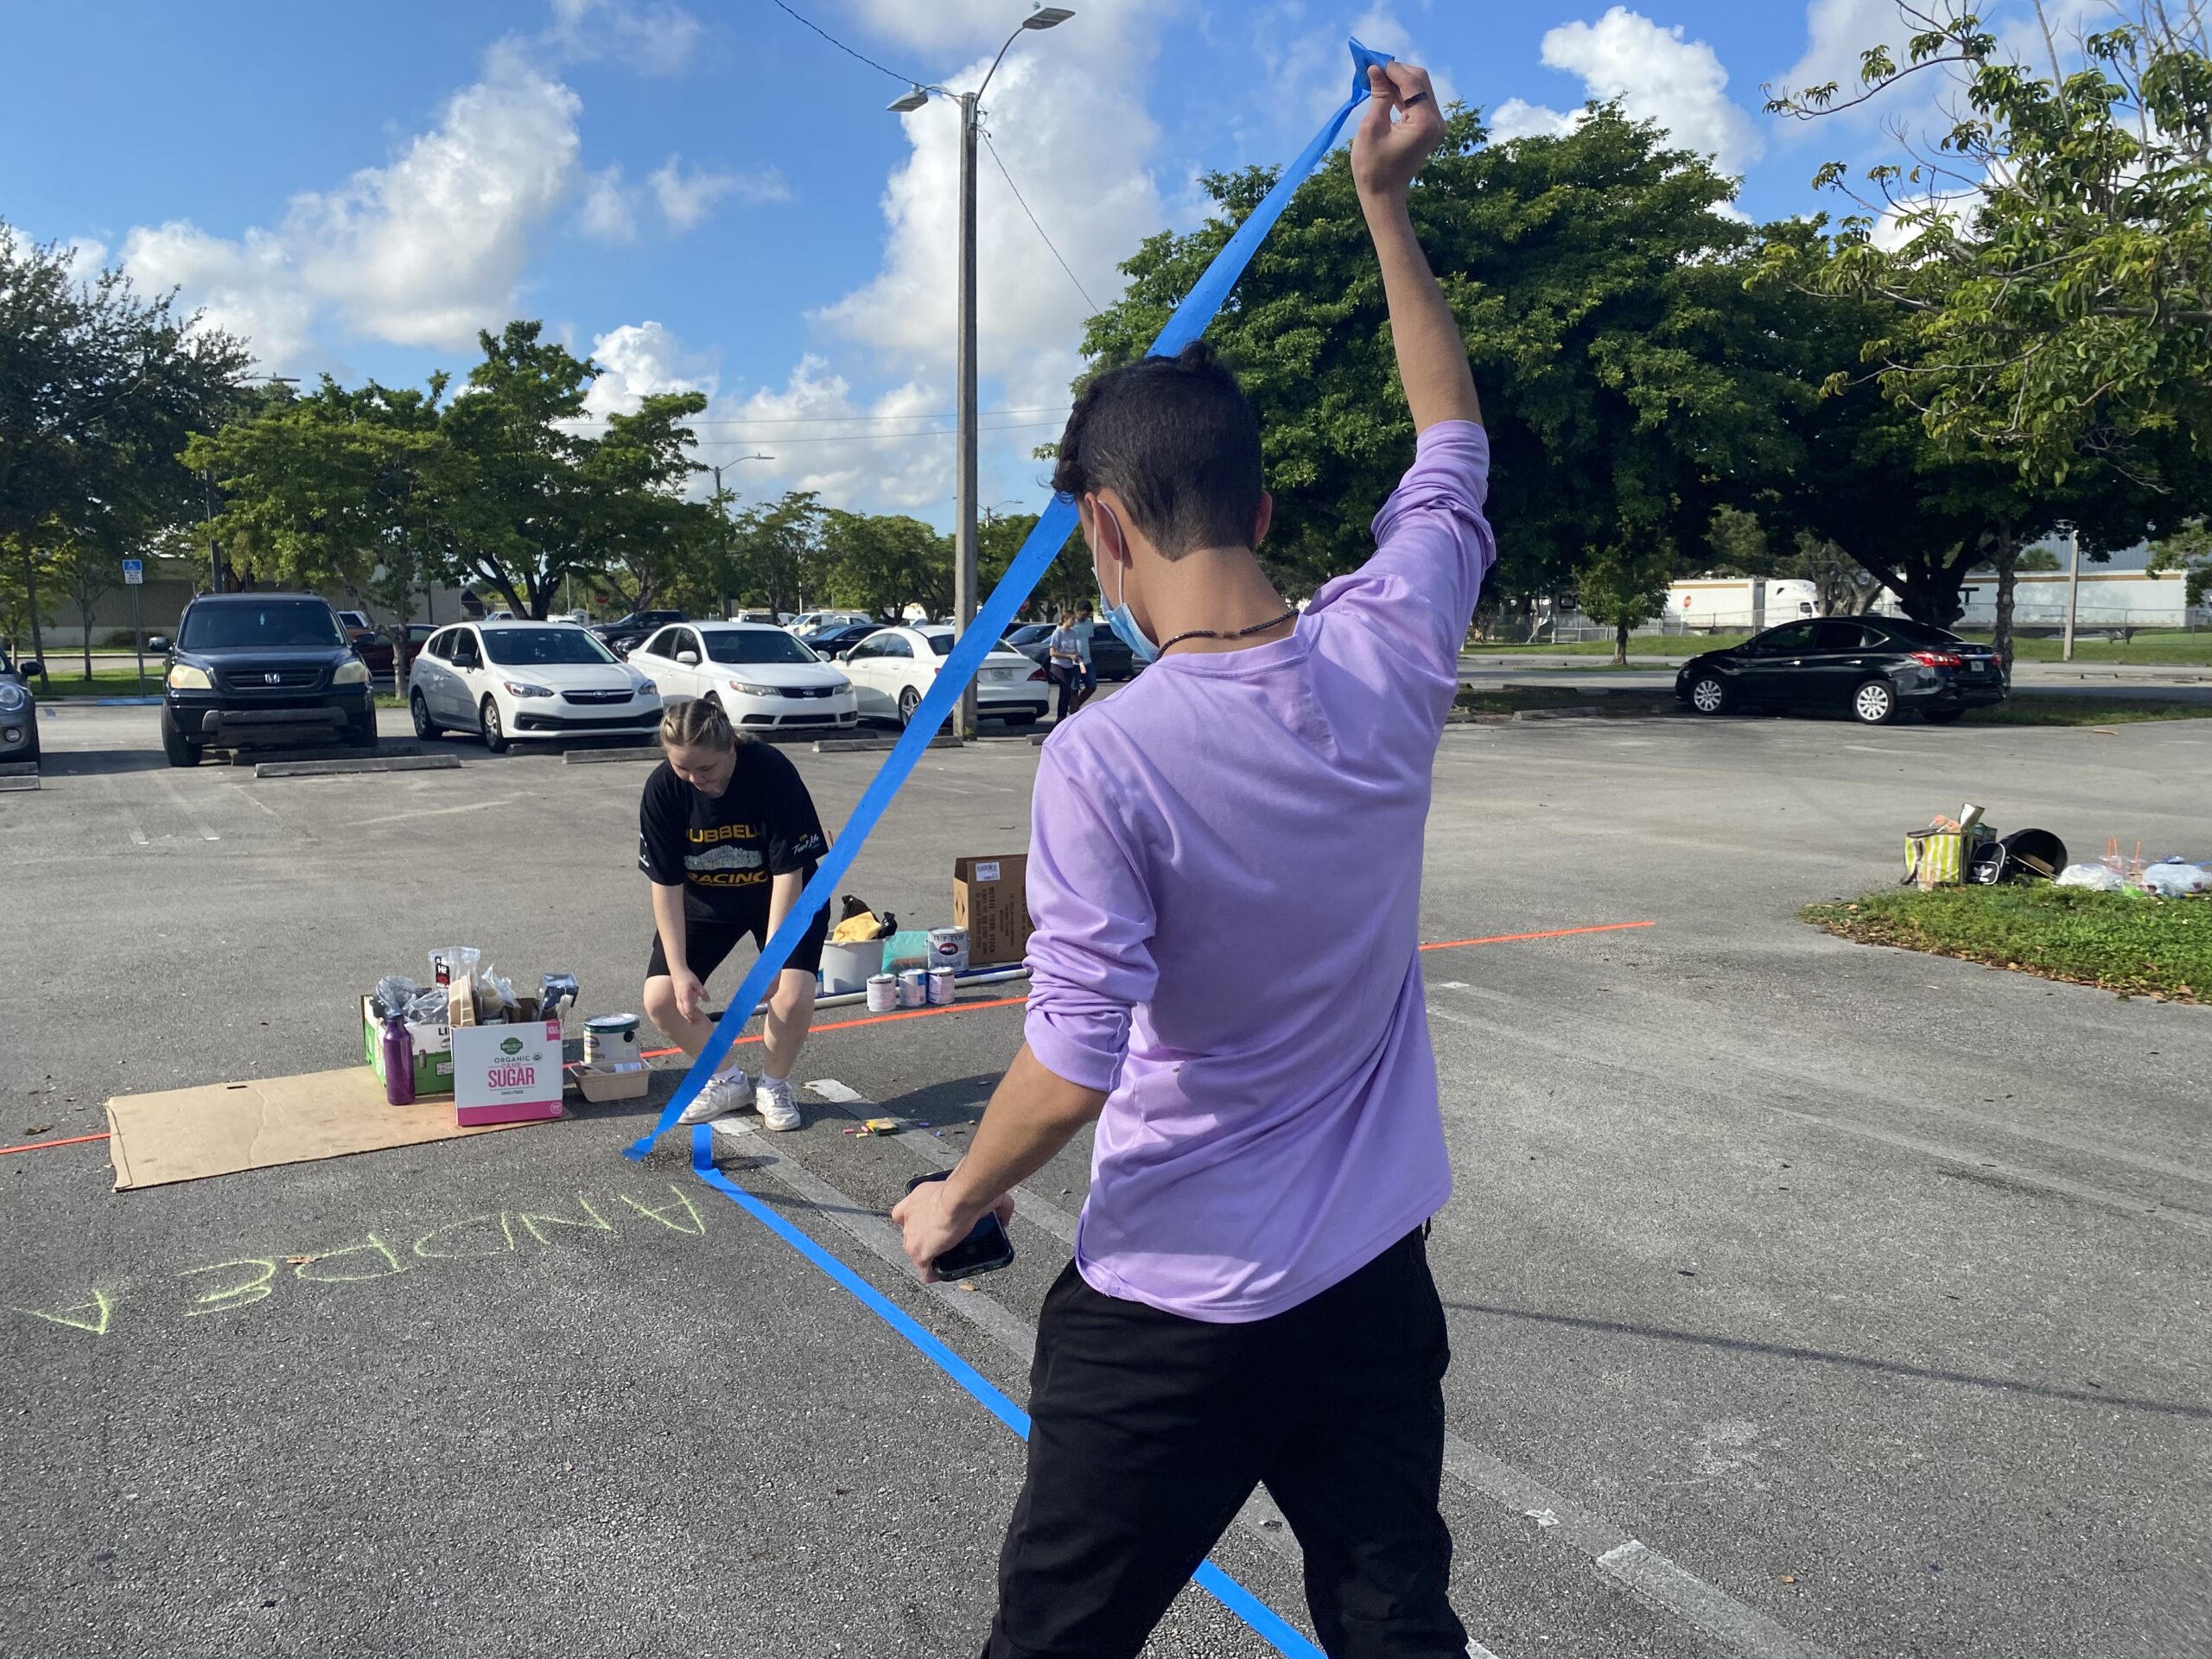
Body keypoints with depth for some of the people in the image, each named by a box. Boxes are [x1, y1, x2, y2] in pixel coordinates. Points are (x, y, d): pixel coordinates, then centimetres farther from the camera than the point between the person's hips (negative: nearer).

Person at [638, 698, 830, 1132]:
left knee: (793, 995, -24)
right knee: (660, 999, -10)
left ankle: (774, 1085, 6)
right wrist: (680, 970, -21)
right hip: (704, 900, 3)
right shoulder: (662, 789, -22)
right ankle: (727, 1080, 14)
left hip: (778, 897, -3)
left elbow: (788, 873, -26)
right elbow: (666, 886, -17)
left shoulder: (772, 772, -30)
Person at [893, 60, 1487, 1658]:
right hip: (1377, 1283, 5)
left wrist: (958, 1201, 0)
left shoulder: (1105, 760, -23)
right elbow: (1455, 446, 9)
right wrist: (1388, 198, 16)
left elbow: (1073, 1063, -20)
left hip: (1176, 1309, -4)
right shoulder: (1389, 658, -9)